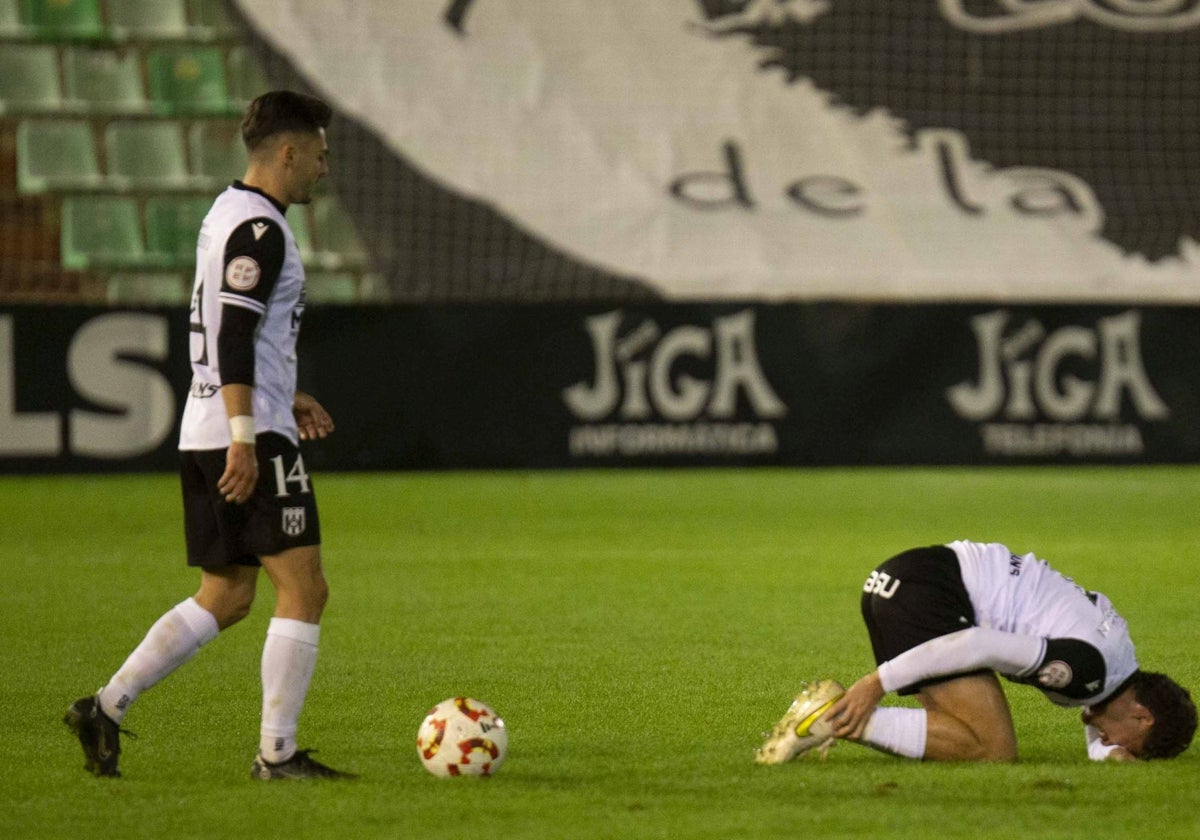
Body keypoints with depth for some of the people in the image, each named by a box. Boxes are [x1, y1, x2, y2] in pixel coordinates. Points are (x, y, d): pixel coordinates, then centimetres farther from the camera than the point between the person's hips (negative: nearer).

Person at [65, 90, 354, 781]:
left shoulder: (226, 215, 19)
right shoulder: (261, 229, -13)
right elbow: (236, 335, -21)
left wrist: (283, 397, 29)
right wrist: (245, 437, -23)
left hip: (206, 436, 10)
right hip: (251, 438, -10)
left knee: (225, 598, 13)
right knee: (304, 589, -6)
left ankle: (106, 709, 9)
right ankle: (278, 752, -7)